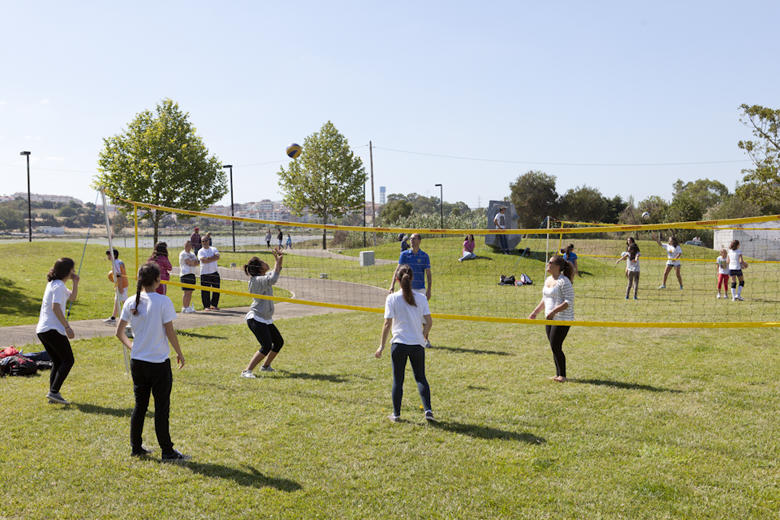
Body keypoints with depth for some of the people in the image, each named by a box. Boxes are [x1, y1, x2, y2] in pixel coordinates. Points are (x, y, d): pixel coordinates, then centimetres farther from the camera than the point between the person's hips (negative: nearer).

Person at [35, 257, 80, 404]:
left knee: (57, 362, 14)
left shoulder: (54, 284, 19)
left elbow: (72, 297, 28)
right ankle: (54, 392, -11)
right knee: (68, 360, -5)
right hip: (53, 330, -10)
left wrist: (75, 282, 12)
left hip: (42, 330, 10)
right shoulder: (59, 285, -11)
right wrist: (67, 327, -20)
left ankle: (53, 393, 9)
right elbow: (56, 307, -21)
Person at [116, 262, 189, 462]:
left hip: (137, 361, 5)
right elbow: (170, 332, -12)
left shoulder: (131, 303, 1)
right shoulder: (163, 301, -14)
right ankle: (167, 452, 8)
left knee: (140, 405, 17)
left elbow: (119, 332, 7)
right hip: (159, 363, -5)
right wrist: (180, 354, 1)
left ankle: (136, 447, 25)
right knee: (162, 408, 2)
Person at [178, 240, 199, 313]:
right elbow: (189, 262, -15)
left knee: (190, 292, 8)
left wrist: (192, 262, -8)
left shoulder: (192, 254, 21)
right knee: (187, 292, -10)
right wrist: (195, 261, 3)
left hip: (192, 274, 8)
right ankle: (184, 308, -8)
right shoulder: (183, 254, -4)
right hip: (185, 274, -8)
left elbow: (198, 263, 11)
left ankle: (188, 307, 13)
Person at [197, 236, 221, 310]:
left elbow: (217, 257, -8)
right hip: (205, 273, -3)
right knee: (205, 291, -3)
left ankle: (214, 305, 17)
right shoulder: (200, 251, 3)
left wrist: (208, 258, -12)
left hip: (214, 272, 3)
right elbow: (203, 260, -15)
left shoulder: (214, 249, 11)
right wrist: (213, 258, -10)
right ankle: (206, 306, 5)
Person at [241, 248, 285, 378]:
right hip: (256, 319, -10)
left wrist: (279, 259, 7)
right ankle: (246, 371, -20)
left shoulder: (263, 277, 10)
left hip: (266, 320, 10)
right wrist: (278, 262, -27)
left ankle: (266, 366, 35)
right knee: (266, 346, -21)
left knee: (279, 342, 18)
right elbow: (272, 280, -38)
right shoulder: (257, 280, -20)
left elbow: (275, 272, 25)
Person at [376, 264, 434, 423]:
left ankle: (396, 414, 17)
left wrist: (381, 346, -3)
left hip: (399, 344, -2)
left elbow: (388, 323, -9)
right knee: (421, 378, 15)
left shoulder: (392, 298, -6)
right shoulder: (421, 298, 0)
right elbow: (429, 322, -3)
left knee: (398, 380, 10)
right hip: (417, 344, 2)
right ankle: (428, 410, 3)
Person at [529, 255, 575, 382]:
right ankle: (558, 374, 20)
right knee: (554, 347, 10)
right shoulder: (548, 280, 13)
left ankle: (562, 375, 4)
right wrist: (536, 312, 17)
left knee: (555, 347, -8)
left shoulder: (564, 281, -15)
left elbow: (569, 302, -20)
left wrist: (554, 311, -26)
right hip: (550, 318, 8)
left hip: (562, 319, -8)